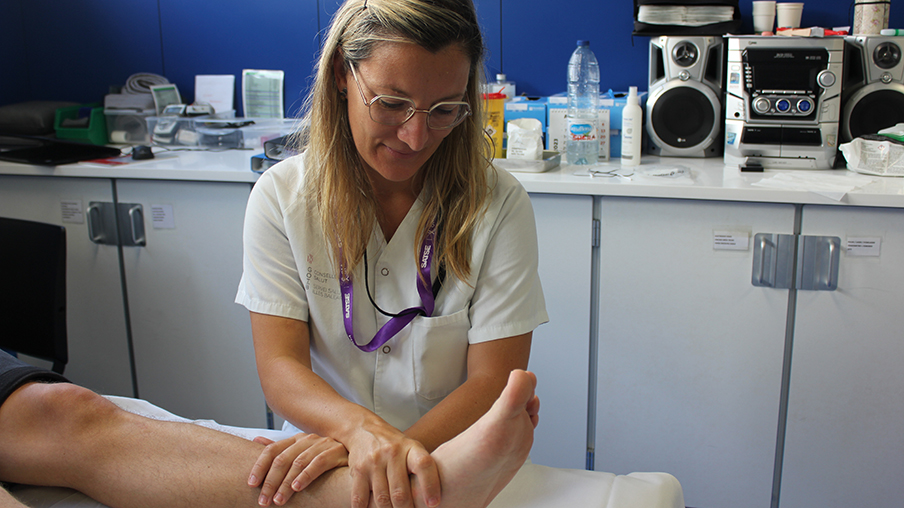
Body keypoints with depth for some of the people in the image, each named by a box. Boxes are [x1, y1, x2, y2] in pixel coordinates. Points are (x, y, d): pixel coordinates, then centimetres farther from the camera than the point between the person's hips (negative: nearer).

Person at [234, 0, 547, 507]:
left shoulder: (499, 206, -7)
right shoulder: (281, 197, -4)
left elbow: (493, 383, -9)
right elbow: (279, 367, -9)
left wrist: (395, 450, -27)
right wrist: (361, 428, -29)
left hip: (452, 467, 1)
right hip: (321, 453, 0)